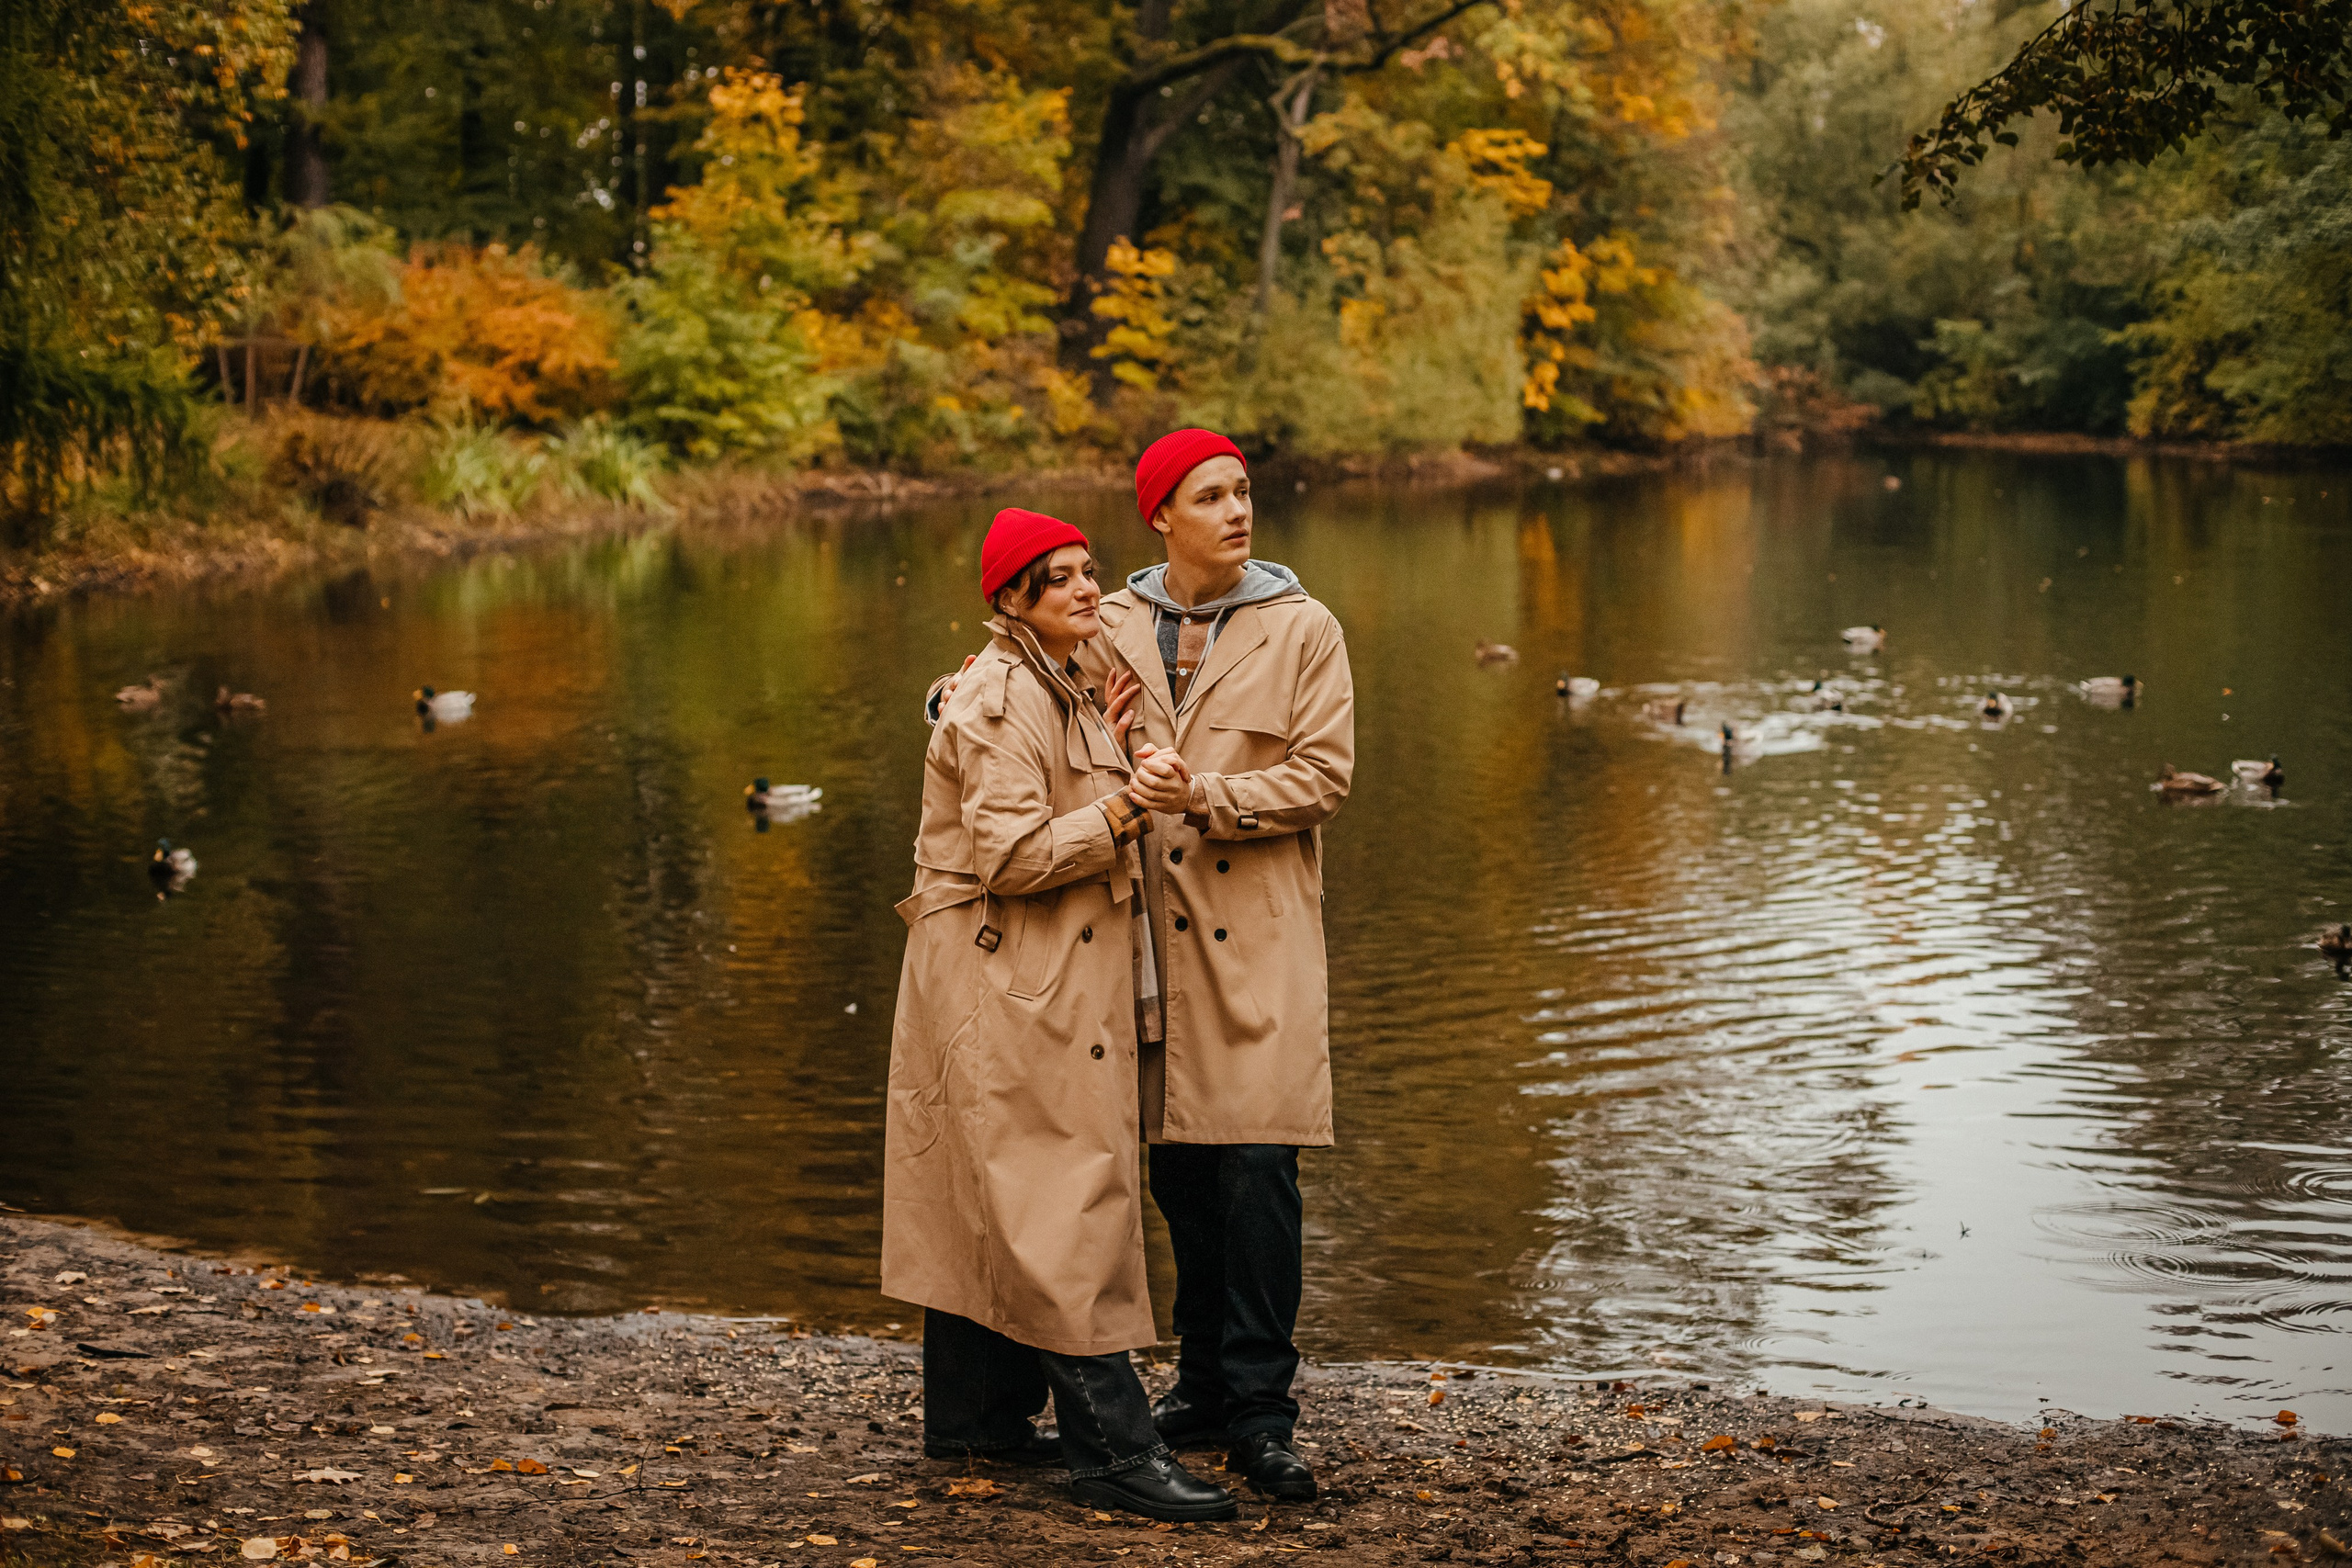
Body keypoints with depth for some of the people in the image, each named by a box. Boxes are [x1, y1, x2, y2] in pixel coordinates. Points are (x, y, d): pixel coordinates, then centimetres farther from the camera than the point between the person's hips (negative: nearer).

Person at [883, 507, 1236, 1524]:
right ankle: (1113, 1451, -10)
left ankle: (973, 1415, 24)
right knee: (1067, 1206, -11)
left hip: (1048, 981, 11)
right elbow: (1014, 854, -23)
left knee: (988, 1201, 15)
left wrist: (1107, 757, 8)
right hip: (1009, 981, -11)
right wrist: (1128, 806, -18)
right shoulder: (1003, 702, -16)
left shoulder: (1055, 695, 17)